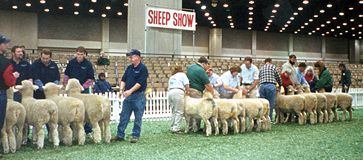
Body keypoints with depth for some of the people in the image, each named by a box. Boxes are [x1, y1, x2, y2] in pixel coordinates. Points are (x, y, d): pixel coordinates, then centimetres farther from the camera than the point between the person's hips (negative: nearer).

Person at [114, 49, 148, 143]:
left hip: (139, 96, -6)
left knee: (138, 118, 2)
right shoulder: (129, 67, 12)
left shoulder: (143, 68, -8)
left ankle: (136, 136, 11)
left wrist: (130, 91, -23)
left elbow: (140, 83, -16)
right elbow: (123, 79, 11)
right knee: (123, 116, 8)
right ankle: (120, 135, 15)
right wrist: (122, 87, -8)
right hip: (128, 96, 7)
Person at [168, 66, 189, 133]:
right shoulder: (182, 74, 15)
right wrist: (187, 92, 9)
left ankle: (172, 127, 16)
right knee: (179, 112, -5)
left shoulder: (171, 77, 31)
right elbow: (186, 85, 0)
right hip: (178, 92, -7)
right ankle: (176, 128, -11)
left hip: (169, 92, 7)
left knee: (174, 111, 15)